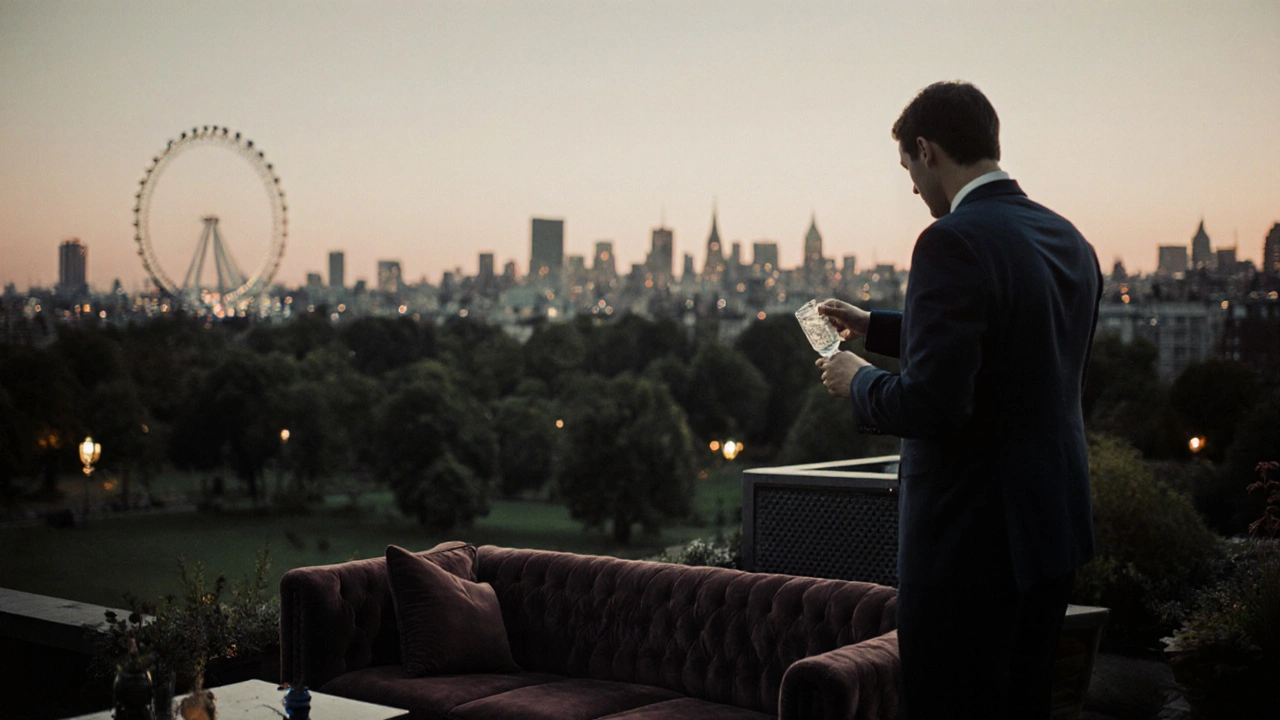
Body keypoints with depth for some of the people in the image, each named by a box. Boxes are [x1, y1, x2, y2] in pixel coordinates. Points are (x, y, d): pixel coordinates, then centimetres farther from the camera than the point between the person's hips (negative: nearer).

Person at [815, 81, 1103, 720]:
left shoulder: (955, 242, -18)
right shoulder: (1070, 242, 10)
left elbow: (932, 402, -25)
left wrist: (859, 383, -5)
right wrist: (876, 328, 25)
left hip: (971, 540, -9)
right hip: (1053, 526, 9)